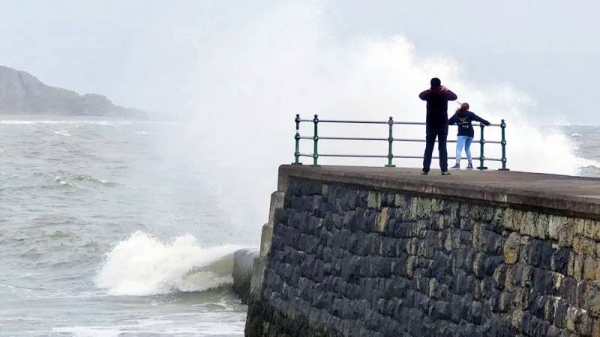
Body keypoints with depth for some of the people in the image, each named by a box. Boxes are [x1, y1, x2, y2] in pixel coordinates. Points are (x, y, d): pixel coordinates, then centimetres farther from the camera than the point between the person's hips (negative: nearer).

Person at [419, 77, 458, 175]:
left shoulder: (429, 95, -4)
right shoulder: (444, 94, -5)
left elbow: (421, 95, 18)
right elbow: (454, 97, 14)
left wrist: (430, 89, 23)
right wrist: (446, 89, 25)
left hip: (431, 124, 1)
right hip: (442, 124, -1)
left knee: (429, 147, 4)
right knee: (442, 147, 0)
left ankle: (425, 169, -2)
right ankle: (444, 169, -7)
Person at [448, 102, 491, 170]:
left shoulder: (457, 115, 8)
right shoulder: (469, 114, 5)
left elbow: (449, 122, 15)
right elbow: (478, 118, -1)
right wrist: (486, 123, 1)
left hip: (462, 134, -3)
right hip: (470, 133, 3)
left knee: (459, 149, -9)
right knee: (467, 149, 19)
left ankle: (457, 164, -26)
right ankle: (470, 164, 20)